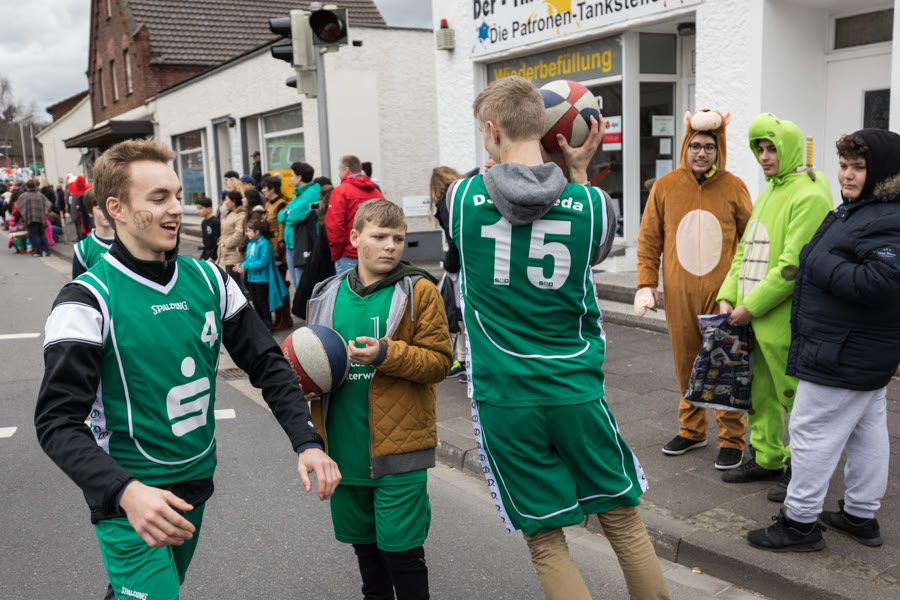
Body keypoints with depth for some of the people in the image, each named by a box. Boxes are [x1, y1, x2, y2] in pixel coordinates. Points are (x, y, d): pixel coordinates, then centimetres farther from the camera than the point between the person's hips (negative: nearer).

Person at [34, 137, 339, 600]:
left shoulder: (209, 281, 0)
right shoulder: (89, 300, -16)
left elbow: (267, 364, 2)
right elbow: (58, 421, -20)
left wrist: (307, 442, -10)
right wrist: (125, 491, -35)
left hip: (196, 487, 6)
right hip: (129, 503, -5)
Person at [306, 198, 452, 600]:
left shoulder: (419, 291, -7)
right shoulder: (327, 296, 7)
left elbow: (438, 361, -11)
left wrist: (385, 354, -24)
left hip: (399, 447, -5)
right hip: (345, 446, 5)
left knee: (400, 549, 2)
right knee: (364, 541, 22)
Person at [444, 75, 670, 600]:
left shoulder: (462, 198, -6)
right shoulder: (590, 203, -5)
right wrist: (578, 170, 11)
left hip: (502, 395, 0)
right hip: (575, 389, 1)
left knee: (545, 539, 11)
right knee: (623, 518, 19)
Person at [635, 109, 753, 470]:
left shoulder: (734, 188, 0)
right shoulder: (664, 187, 3)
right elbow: (648, 241, 6)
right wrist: (646, 284, 0)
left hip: (722, 295, -2)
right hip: (679, 296, 2)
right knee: (686, 365, 12)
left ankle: (732, 438, 14)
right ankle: (691, 430, 28)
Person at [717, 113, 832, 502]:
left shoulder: (809, 196, -14)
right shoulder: (767, 194, 16)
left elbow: (794, 265, -21)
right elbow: (745, 250, 18)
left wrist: (752, 306, -18)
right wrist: (728, 296, 7)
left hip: (785, 321, -9)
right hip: (751, 318, 9)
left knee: (794, 397, 4)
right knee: (759, 394, 17)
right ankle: (766, 459, 30)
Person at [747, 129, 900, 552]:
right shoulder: (854, 211, 12)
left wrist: (817, 263, -23)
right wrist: (815, 261, 5)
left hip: (842, 357, -11)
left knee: (812, 432, -2)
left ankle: (799, 522, 9)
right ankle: (861, 515, 31)